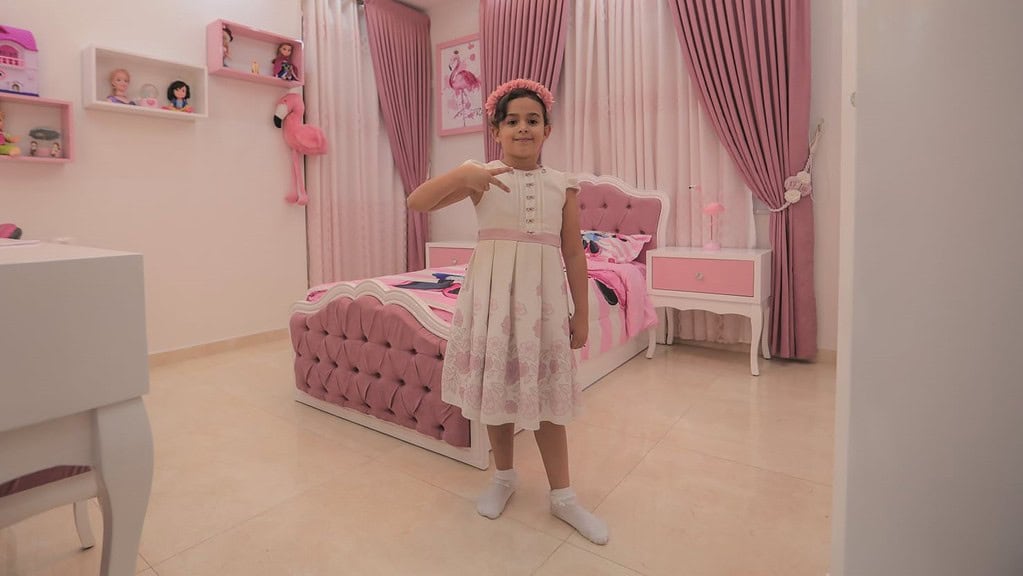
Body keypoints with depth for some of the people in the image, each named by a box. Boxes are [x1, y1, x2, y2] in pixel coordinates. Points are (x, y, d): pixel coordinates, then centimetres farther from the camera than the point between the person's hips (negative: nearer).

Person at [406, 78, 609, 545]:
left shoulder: (562, 186, 4)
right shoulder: (483, 177, 0)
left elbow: (573, 254, 6)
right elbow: (416, 202, -10)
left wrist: (581, 313, 6)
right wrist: (461, 174, -25)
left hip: (543, 294, 1)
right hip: (491, 290, 0)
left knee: (544, 392, 7)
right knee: (495, 383, 10)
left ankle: (562, 496, 24)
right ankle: (504, 477, 35)